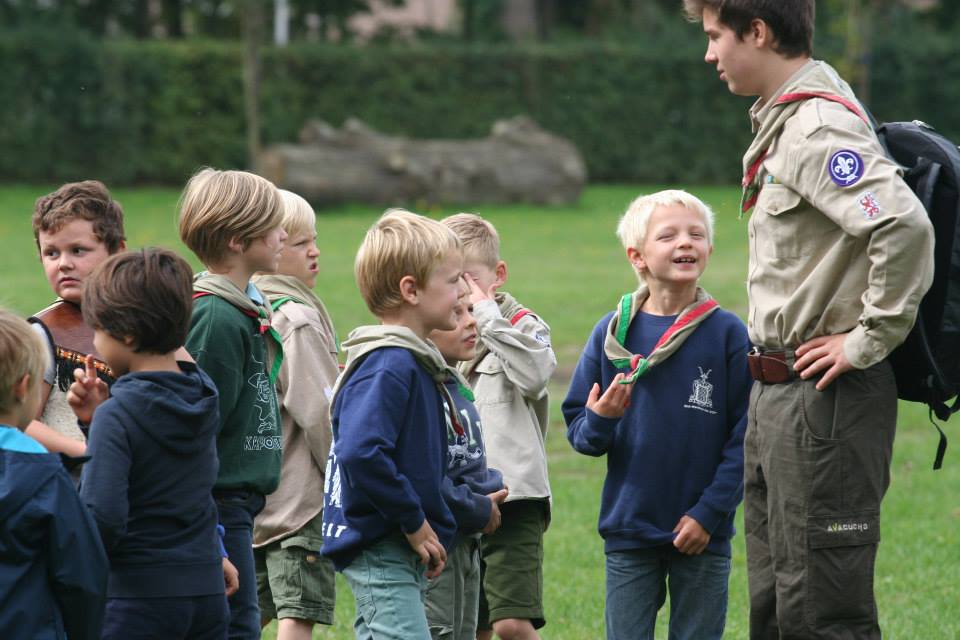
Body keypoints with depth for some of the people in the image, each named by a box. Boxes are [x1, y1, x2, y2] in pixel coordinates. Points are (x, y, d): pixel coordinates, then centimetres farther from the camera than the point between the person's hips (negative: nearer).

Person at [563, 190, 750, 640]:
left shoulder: (727, 333, -5)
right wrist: (598, 422, -18)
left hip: (703, 535, -1)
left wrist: (710, 511, -11)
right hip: (629, 533, 1)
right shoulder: (612, 332, 1)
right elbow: (578, 430, 5)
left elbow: (744, 436, -5)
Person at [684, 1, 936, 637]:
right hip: (779, 396, 11)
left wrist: (870, 340, -22)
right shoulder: (784, 122, 14)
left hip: (825, 399, -11)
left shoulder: (818, 129, -18)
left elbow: (905, 224, -32)